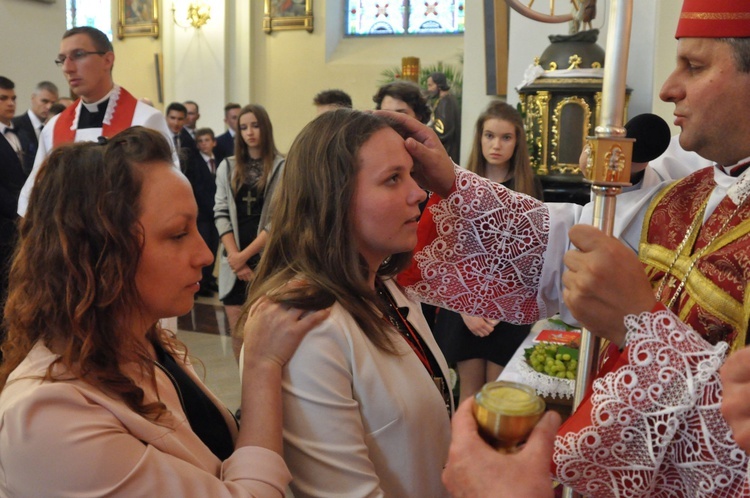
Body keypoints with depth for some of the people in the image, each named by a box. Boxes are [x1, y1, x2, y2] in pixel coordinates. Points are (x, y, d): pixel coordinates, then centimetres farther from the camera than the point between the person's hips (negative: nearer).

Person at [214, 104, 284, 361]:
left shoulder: (282, 168, -3)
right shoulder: (227, 167, 11)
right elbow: (221, 214, 4)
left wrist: (245, 255, -8)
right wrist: (235, 257, -7)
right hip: (234, 262, 4)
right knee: (238, 333, 6)